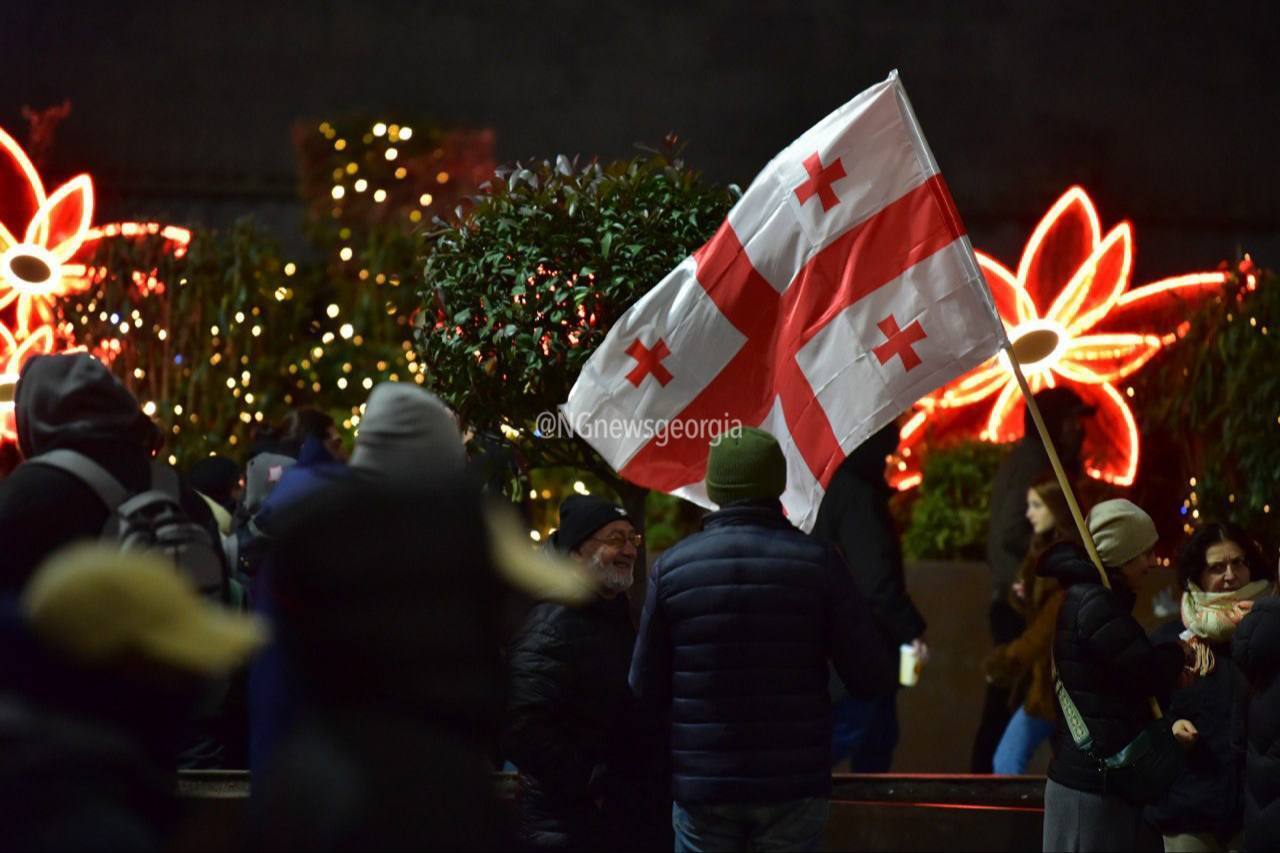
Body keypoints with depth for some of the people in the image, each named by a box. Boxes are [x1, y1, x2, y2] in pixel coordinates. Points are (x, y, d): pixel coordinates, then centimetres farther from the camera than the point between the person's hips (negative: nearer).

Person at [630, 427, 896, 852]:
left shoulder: (671, 566, -2)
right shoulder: (817, 561, -6)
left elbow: (646, 690, 2)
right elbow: (873, 677, -8)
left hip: (700, 784, 1)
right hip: (793, 785, -1)